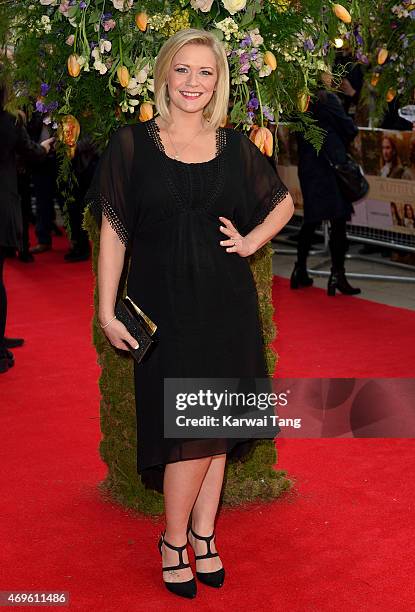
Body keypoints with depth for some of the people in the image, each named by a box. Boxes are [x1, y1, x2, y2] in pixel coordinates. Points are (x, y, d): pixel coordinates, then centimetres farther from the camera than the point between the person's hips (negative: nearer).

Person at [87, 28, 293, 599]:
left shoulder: (235, 146, 6)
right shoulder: (133, 143, -2)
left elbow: (284, 202, 20)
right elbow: (113, 229, -2)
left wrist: (251, 241, 4)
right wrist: (107, 310, -7)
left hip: (226, 304, 3)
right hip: (165, 305, -3)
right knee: (188, 430, -5)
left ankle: (204, 534, 24)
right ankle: (175, 540, 16)